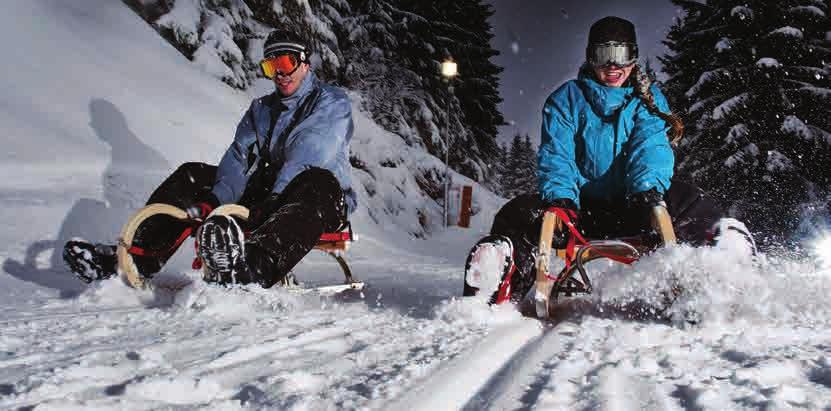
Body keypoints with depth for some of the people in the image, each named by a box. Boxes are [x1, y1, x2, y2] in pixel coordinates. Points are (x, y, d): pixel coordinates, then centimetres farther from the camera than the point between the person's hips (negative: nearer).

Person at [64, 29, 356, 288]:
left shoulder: (332, 103, 0)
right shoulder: (261, 109, 19)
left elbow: (308, 159, -18)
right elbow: (239, 157, 1)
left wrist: (271, 203, -32)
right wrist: (217, 199, -19)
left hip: (325, 203, -5)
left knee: (317, 181, -41)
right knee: (191, 175, -6)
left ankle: (256, 265, -69)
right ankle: (141, 255, -25)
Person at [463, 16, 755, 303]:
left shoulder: (649, 99, 7)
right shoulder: (566, 99, 4)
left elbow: (651, 147, -11)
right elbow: (555, 154, -9)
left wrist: (648, 187, -34)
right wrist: (560, 199, -30)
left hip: (632, 206, 1)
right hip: (581, 206, 0)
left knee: (685, 199, -28)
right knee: (518, 214, -26)